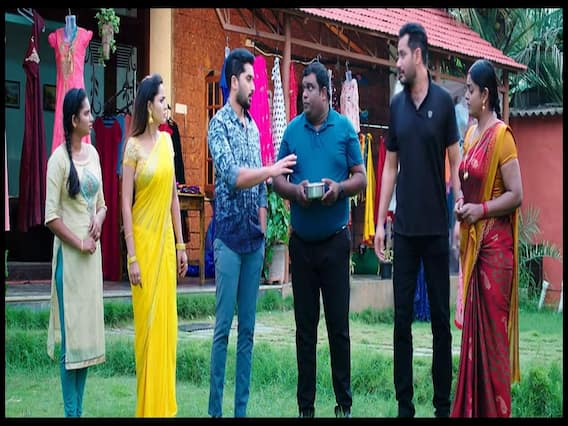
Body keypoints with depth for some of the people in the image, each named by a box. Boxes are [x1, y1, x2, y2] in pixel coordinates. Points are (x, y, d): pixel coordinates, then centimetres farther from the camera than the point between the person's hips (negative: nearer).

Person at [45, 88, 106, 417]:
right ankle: (71, 411, 4)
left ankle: (80, 408, 19)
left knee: (89, 330, 10)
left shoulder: (92, 153, 10)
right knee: (71, 332, -3)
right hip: (69, 254, -7)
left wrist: (99, 220, -2)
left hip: (93, 253, 7)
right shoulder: (59, 159, -10)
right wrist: (79, 243, -14)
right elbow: (51, 217, -12)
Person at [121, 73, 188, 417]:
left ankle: (165, 404, 19)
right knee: (147, 321, 1)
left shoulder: (167, 140, 9)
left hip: (166, 240, 6)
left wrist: (180, 245, 14)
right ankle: (149, 406, 11)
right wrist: (132, 257, -14)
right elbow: (126, 203, -10)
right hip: (144, 240, -6)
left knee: (167, 320, 9)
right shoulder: (134, 146, -8)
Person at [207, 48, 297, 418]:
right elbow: (232, 177, -19)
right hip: (229, 238, -6)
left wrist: (263, 234, 13)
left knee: (248, 329, 8)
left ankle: (242, 408, 14)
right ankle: (215, 409, 4)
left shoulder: (254, 127, 14)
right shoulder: (219, 124, -6)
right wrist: (272, 170, -22)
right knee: (223, 327, -3)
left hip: (254, 239, 6)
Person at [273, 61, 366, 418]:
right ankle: (305, 405, 15)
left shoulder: (345, 128, 1)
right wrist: (295, 191, -14)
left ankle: (345, 404, 12)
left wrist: (339, 188, -18)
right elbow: (277, 179, 7)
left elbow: (361, 178, 1)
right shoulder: (293, 130, 5)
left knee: (338, 324, 2)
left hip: (335, 240, -2)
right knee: (305, 327, 7)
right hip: (302, 241, 2)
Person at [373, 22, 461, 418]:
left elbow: (455, 163, -1)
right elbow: (390, 166, 10)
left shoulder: (444, 101, -3)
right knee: (402, 318, 4)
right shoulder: (396, 105, 7)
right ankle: (404, 404, 12)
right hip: (404, 228, 3)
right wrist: (379, 222, 7)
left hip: (437, 227, -3)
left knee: (441, 318, 4)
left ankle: (443, 404, 13)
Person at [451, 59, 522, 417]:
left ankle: (496, 409, 8)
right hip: (472, 242, 9)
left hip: (495, 243, -9)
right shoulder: (470, 134, 14)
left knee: (493, 328, -2)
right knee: (472, 325, 12)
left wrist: (480, 209, -18)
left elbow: (516, 195, -15)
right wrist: (461, 204, 6)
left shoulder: (501, 135, -13)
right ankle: (471, 408, 20)